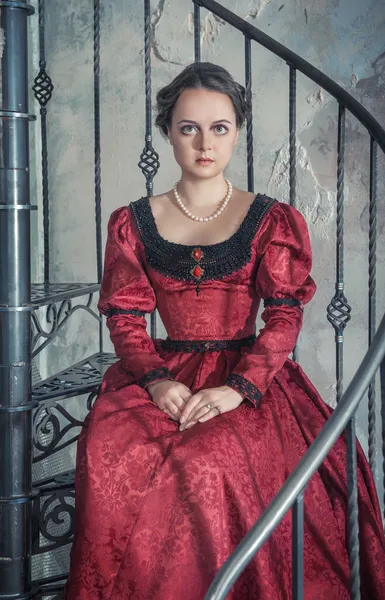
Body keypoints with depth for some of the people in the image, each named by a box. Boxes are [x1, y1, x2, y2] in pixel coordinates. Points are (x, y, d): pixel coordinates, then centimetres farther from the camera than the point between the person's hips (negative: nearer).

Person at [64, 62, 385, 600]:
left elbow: (284, 318, -1)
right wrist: (156, 380, -13)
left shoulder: (273, 221, 8)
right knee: (107, 452, -29)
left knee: (211, 460, -34)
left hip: (248, 377, -2)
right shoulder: (132, 223, 12)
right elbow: (126, 318, 7)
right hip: (162, 374, 2)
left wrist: (236, 389, -17)